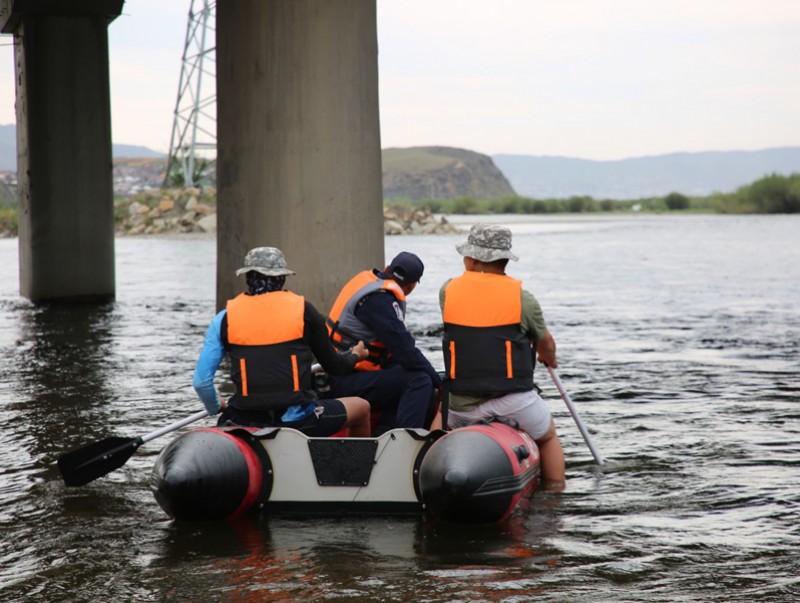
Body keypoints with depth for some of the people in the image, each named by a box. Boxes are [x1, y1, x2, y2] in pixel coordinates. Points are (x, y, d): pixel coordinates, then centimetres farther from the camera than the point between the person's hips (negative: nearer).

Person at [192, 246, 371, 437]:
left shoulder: (225, 318, 2)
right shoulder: (303, 310, -1)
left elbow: (201, 382, -2)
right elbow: (334, 367, 8)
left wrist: (217, 408, 20)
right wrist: (355, 355, 32)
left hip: (244, 423, 2)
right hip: (296, 420, -2)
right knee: (361, 407, 23)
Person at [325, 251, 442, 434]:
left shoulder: (366, 280, 11)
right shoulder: (378, 300, -20)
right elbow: (405, 351, -22)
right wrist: (440, 382, -12)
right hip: (346, 383, -10)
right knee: (420, 382, -23)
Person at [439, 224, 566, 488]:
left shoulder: (447, 291, -2)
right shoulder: (522, 299, -7)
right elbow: (545, 344, 10)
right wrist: (550, 359, 34)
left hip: (462, 405, 2)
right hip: (514, 403, -2)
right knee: (549, 438, 26)